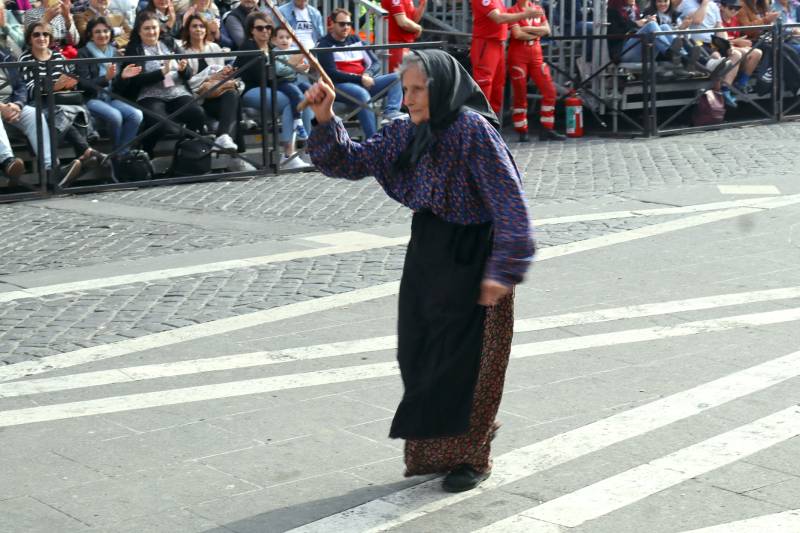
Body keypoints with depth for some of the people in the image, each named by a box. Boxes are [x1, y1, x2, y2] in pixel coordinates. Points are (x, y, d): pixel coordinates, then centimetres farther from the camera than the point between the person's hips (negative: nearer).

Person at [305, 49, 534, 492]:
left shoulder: (473, 131, -19)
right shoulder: (406, 134, 3)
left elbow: (509, 201, -21)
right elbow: (351, 162, 8)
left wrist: (503, 269, -25)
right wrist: (325, 120, -9)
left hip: (471, 260, -7)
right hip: (426, 254, 7)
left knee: (465, 361, 1)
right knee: (418, 355, 12)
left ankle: (470, 457, 19)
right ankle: (432, 452, 30)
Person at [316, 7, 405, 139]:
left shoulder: (355, 40, 19)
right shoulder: (325, 45, 0)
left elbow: (375, 63, 16)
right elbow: (332, 74, -11)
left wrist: (368, 74, -9)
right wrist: (360, 79, -18)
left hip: (364, 83, 7)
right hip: (339, 86, -7)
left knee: (396, 77, -11)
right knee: (362, 94, -39)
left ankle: (390, 112, -37)